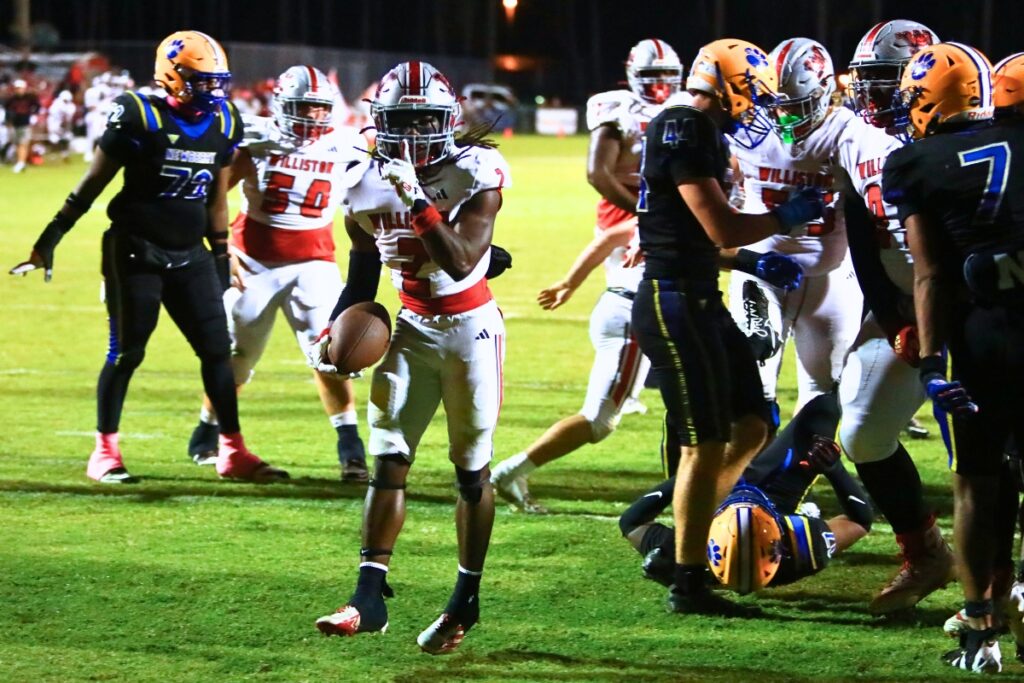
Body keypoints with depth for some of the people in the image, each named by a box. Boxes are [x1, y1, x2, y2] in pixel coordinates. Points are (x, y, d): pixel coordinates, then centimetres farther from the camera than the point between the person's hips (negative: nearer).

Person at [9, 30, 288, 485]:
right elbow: (93, 183, -5)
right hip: (136, 251, -6)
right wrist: (50, 239, -4)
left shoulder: (224, 123, 4)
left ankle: (233, 452, 10)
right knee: (126, 352, -1)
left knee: (218, 350, 4)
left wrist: (221, 255, 16)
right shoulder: (139, 116, -13)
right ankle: (105, 453, 10)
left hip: (189, 254, 6)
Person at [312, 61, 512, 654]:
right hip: (412, 331, 4)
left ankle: (468, 598, 16)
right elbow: (362, 279, 12)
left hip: (470, 328, -4)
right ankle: (370, 596, -9)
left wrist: (417, 200, -34)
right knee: (388, 459, -6)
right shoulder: (369, 190, -3)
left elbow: (460, 263, -29)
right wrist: (333, 332, -1)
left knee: (473, 468, 5)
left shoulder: (475, 176, -17)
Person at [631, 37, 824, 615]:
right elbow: (722, 229, -19)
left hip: (701, 300, 10)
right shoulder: (684, 134, -17)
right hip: (676, 301, -10)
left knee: (751, 427, 12)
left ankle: (686, 538, 21)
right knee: (706, 444, -4)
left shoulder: (705, 135, 15)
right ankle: (689, 584, 3)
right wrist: (786, 217, -7)